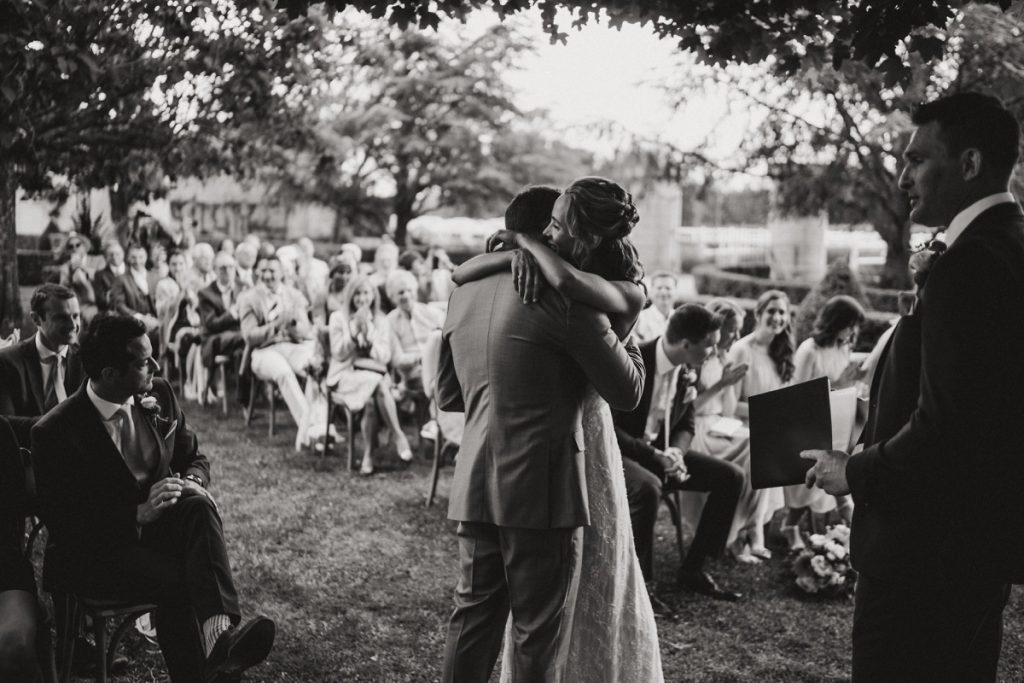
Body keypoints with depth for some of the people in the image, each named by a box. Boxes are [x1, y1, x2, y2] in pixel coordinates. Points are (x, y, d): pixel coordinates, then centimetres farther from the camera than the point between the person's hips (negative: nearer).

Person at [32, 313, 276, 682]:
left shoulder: (159, 395, 1)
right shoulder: (55, 432, -15)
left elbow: (194, 458, 13)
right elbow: (61, 523, -15)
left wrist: (192, 483, -13)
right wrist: (139, 514, -27)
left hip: (156, 521, 5)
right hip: (94, 549, -4)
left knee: (198, 506, -31)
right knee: (176, 579, -35)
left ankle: (219, 631, -47)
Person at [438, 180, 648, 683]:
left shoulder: (466, 291, 8)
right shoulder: (565, 298, -14)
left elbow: (447, 396, 17)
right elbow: (627, 391, -7)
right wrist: (626, 333, 9)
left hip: (475, 486, 7)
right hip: (540, 489, -6)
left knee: (474, 613, 15)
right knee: (540, 629, 6)